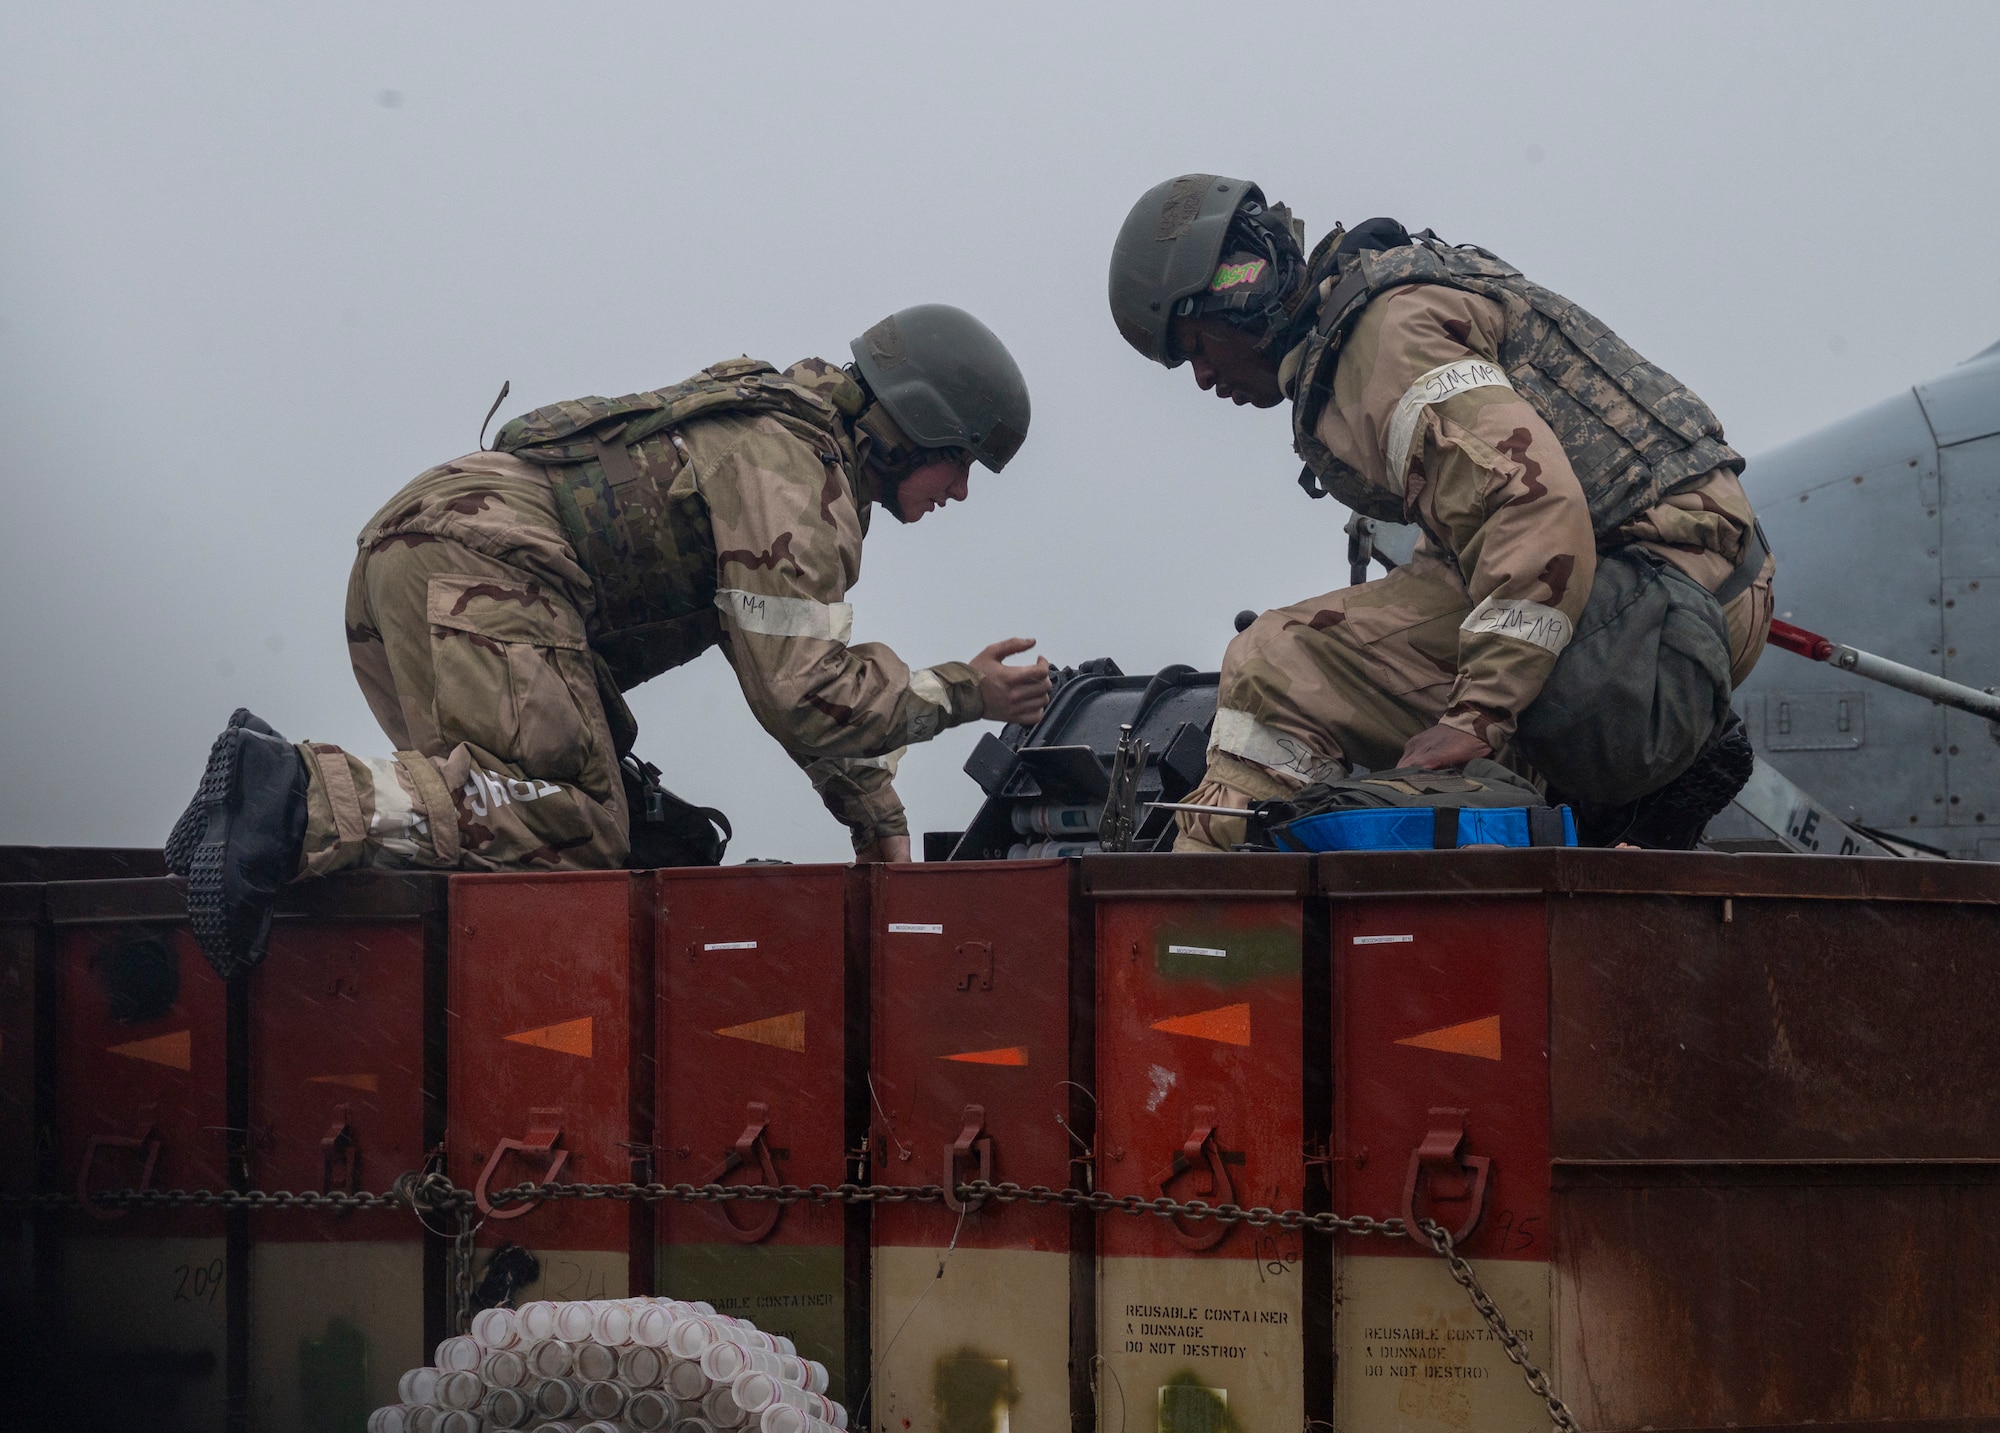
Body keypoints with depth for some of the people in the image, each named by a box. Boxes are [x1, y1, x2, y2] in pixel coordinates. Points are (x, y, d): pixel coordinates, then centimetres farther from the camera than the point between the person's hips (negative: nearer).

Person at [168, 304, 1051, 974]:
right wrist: (961, 695, 3)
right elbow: (800, 696, -10)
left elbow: (815, 667, 36)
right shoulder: (793, 475, -5)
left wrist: (876, 818, 27)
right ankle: (300, 803, -35)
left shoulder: (772, 431, 28)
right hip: (480, 563, -10)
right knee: (572, 829, -21)